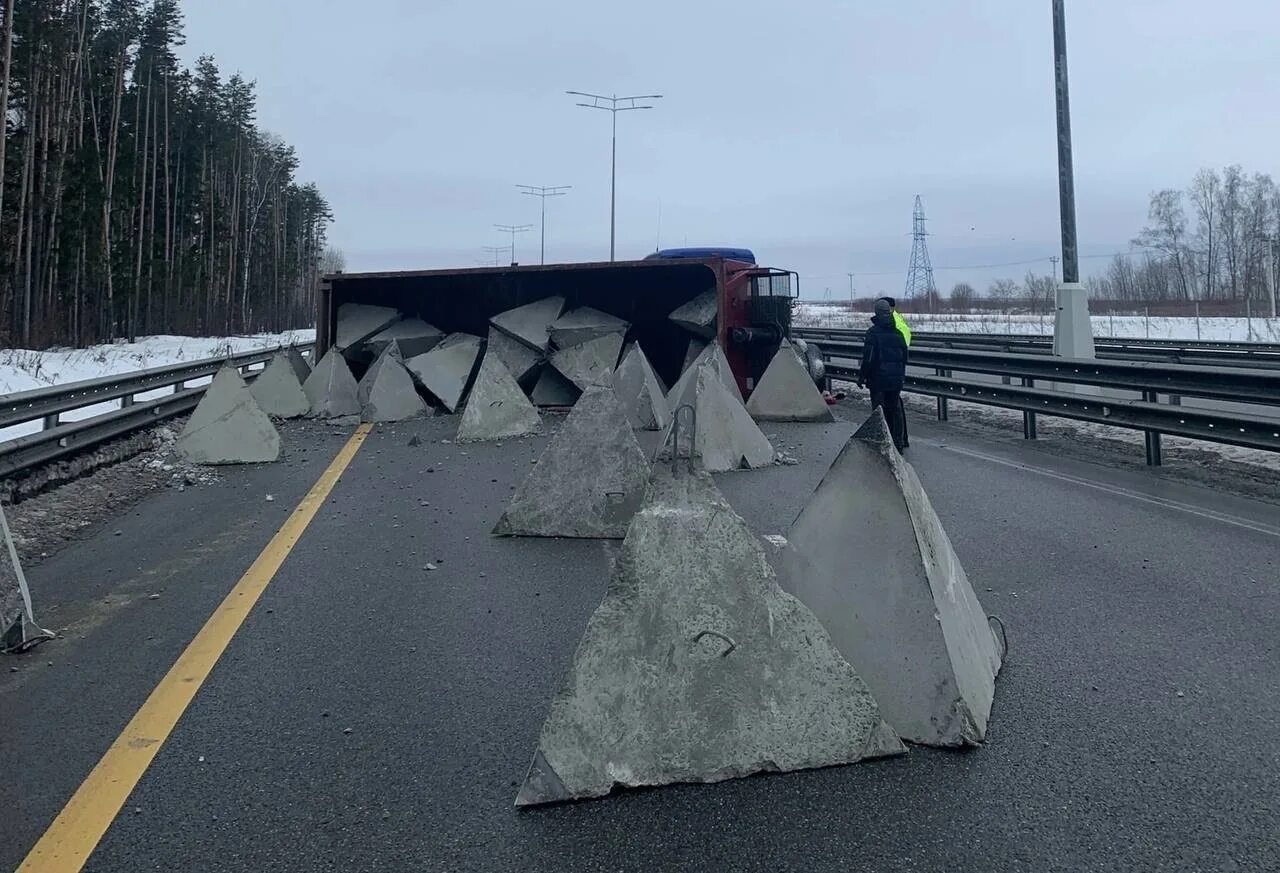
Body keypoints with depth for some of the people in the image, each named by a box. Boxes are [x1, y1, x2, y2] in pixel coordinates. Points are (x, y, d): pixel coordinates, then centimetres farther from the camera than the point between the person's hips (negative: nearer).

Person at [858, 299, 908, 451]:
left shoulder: (873, 333, -11)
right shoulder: (898, 333, 7)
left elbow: (868, 358, -14)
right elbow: (905, 357, 14)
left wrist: (861, 377, -5)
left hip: (878, 378, -5)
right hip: (896, 379, 5)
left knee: (879, 410, 0)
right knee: (895, 410, 12)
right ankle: (898, 443, 15)